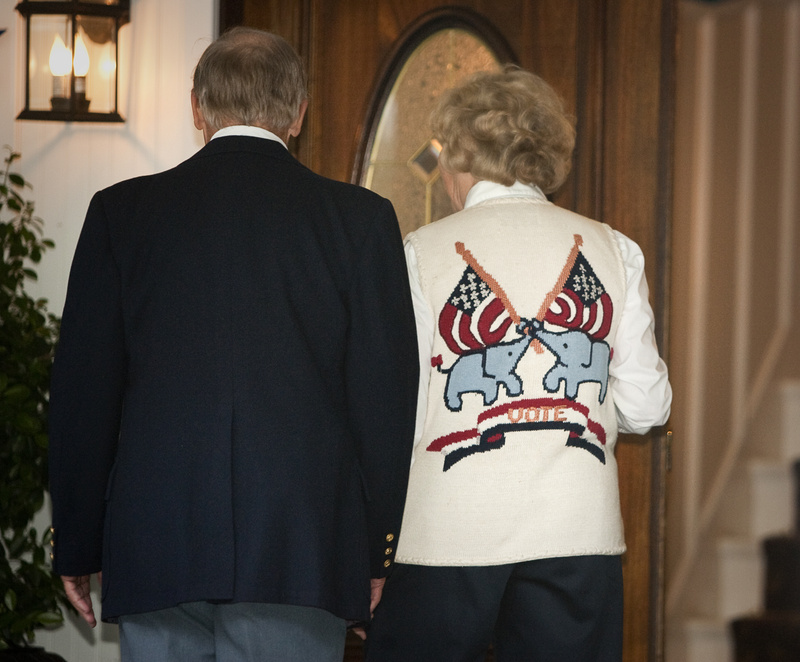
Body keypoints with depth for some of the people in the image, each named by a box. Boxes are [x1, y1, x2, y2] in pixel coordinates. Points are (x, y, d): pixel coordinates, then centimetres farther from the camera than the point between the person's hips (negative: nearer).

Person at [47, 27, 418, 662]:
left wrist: (77, 548, 13)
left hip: (153, 547, 1)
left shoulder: (121, 212, 5)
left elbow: (84, 391, 6)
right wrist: (376, 551, 9)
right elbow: (385, 392, 1)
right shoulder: (359, 217, 2)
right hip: (303, 553, -1)